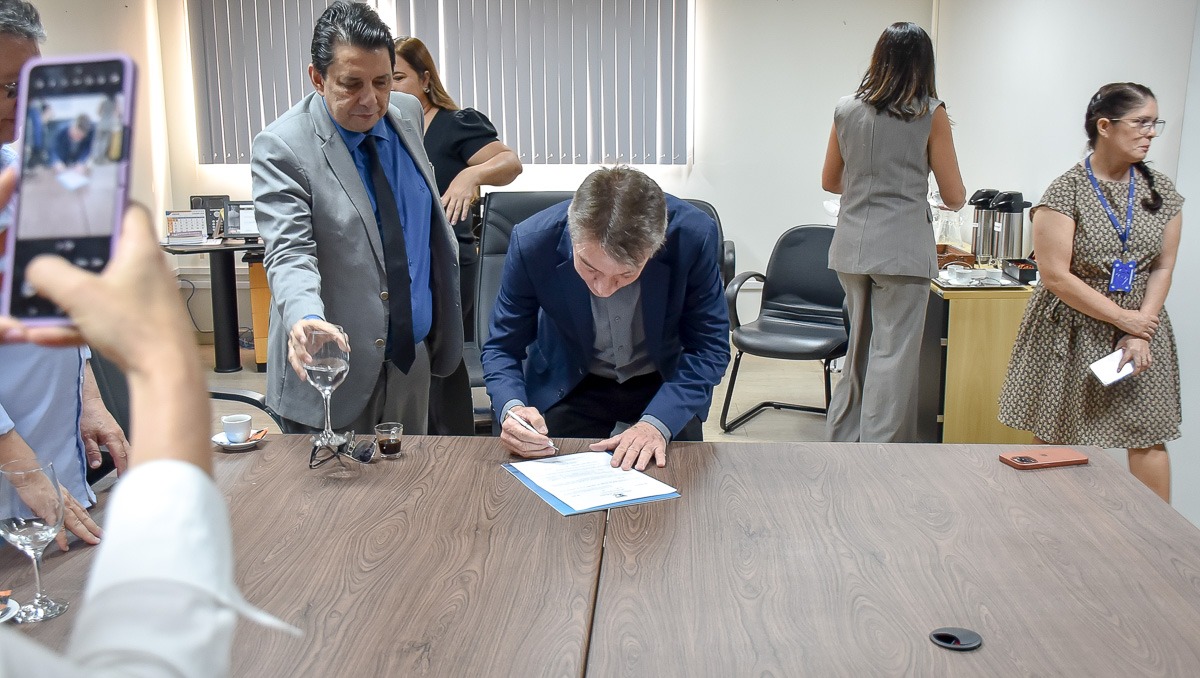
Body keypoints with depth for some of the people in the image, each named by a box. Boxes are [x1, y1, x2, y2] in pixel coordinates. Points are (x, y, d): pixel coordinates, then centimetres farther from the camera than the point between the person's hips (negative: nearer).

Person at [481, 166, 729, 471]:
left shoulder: (694, 236, -27)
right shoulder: (532, 242, -25)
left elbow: (709, 347, -17)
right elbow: (502, 347, -13)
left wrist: (657, 423, -32)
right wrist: (511, 408, -34)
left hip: (665, 383, 1)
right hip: (569, 386, 0)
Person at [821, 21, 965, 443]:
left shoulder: (846, 110, 7)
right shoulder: (930, 114, -4)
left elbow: (830, 182, 18)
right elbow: (954, 198, 0)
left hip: (851, 247, 5)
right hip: (902, 248, -5)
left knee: (858, 350, 18)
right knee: (893, 356, 1)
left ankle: (840, 444, 27)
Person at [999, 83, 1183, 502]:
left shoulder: (1161, 192, 4)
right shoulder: (1066, 192, -12)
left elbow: (1163, 267, 5)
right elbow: (1055, 276, -16)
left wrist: (1141, 333, -7)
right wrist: (1123, 317, -13)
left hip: (1140, 327, 4)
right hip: (1073, 332, -4)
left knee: (1149, 437, 3)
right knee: (1057, 440, 4)